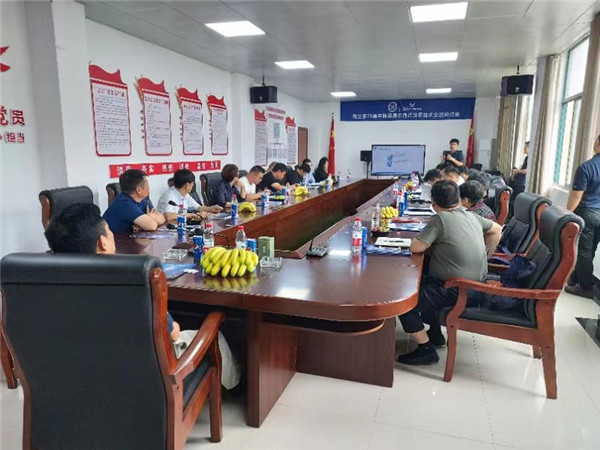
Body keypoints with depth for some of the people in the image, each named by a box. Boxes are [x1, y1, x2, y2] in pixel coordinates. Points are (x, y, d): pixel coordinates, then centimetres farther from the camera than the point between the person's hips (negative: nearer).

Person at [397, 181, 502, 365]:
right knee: (421, 282, 26)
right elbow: (496, 230, 22)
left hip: (458, 292, -9)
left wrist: (430, 246, 2)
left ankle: (426, 349, -5)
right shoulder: (471, 216, 7)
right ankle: (435, 333, 31)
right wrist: (482, 254, 24)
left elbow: (416, 247, -19)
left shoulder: (440, 219, -17)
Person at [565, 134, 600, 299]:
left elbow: (576, 195, -16)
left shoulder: (586, 167, -16)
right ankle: (575, 278, 26)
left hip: (587, 213, -6)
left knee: (584, 251, 2)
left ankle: (585, 287, 9)